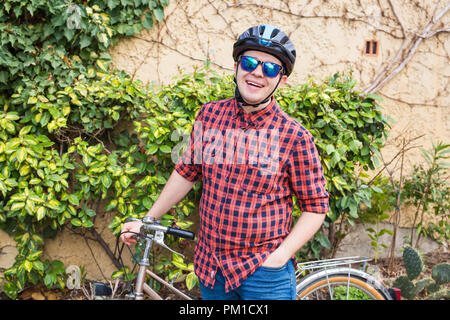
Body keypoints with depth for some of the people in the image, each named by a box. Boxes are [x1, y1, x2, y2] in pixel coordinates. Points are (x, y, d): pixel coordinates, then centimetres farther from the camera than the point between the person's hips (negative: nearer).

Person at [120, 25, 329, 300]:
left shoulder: (295, 137, -10)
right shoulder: (209, 115, 0)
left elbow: (316, 207, -6)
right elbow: (187, 171, 10)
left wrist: (280, 257, -15)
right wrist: (147, 220, 14)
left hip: (264, 274, -3)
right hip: (210, 267, 4)